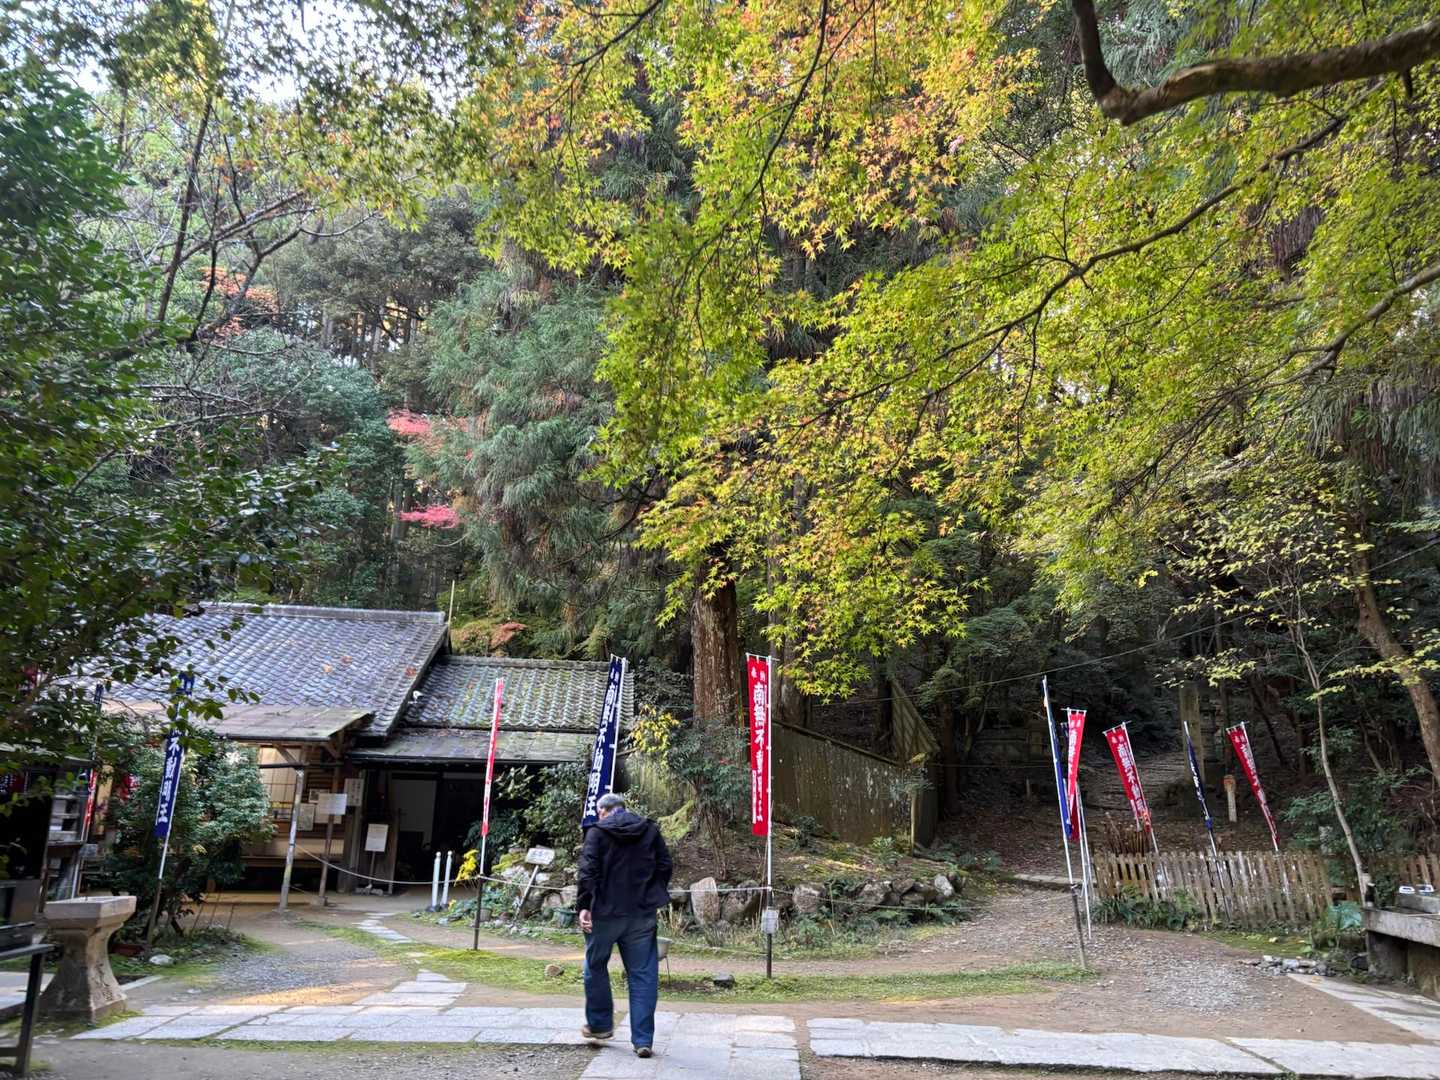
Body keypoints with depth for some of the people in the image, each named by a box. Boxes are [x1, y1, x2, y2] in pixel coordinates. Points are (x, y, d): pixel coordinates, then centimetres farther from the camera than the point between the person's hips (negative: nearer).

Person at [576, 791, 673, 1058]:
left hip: (606, 912, -2)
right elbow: (665, 865, 7)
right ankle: (643, 1039, 5)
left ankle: (599, 1024, 31)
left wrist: (584, 905, -11)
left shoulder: (597, 832, -3)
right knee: (643, 975, 7)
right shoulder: (651, 830, 7)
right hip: (643, 913, 2)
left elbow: (588, 871, -12)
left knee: (596, 966, 20)